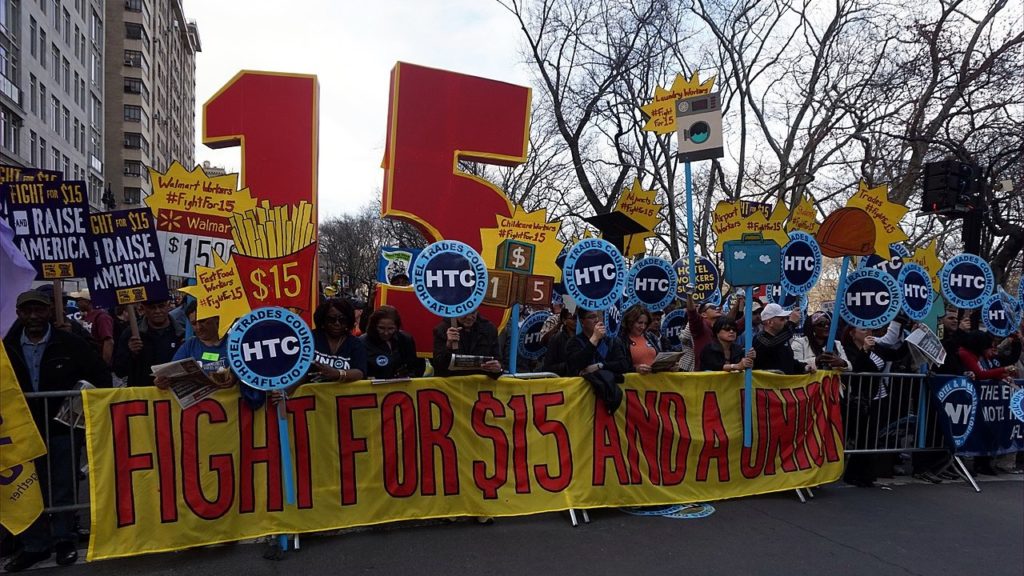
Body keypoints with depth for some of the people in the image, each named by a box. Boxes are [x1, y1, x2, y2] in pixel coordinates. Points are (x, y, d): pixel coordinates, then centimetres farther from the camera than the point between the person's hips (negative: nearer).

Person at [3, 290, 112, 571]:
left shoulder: (71, 344, -5)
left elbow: (101, 375, 1)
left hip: (63, 429, -2)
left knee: (63, 489, 9)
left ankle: (63, 540, 24)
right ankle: (35, 546, 23)